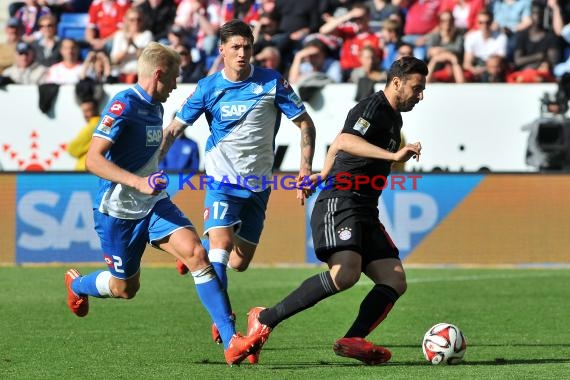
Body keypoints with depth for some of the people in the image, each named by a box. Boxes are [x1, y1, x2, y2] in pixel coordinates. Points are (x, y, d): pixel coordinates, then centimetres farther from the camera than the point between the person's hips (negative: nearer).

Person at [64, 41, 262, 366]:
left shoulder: (155, 106, 8)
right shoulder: (124, 105, -19)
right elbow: (93, 160, -25)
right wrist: (138, 182, -34)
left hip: (154, 204, 7)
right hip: (119, 210, -6)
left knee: (197, 253, -17)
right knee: (126, 287, 9)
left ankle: (231, 342, -22)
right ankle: (76, 284, 45)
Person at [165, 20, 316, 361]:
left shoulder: (272, 82, -6)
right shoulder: (209, 88, -5)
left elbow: (305, 124, 0)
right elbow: (174, 130, 1)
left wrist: (306, 168, -11)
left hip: (258, 185, 2)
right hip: (223, 180, -2)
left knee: (240, 262, 8)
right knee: (221, 245, -23)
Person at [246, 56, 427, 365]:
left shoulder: (393, 117, 22)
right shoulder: (371, 109, -7)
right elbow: (343, 142, -28)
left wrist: (324, 175, 43)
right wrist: (394, 155, -33)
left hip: (365, 213, 10)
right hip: (340, 204, -10)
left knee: (395, 281, -5)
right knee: (346, 274, -28)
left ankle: (353, 340, -20)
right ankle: (265, 319, -20)